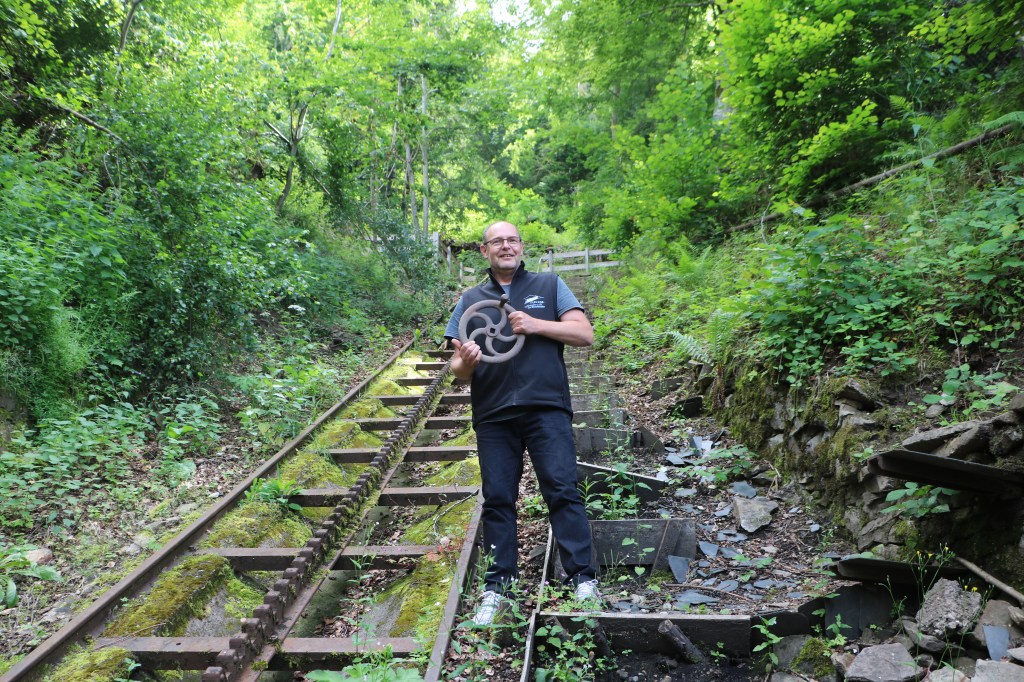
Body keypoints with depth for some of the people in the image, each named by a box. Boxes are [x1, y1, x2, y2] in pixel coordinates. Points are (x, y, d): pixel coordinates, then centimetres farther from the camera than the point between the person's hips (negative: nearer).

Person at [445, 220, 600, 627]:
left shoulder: (549, 285, 11)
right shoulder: (470, 300, 16)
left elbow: (585, 334, 2)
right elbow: (458, 368, 13)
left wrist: (534, 325, -10)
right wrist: (465, 363, -12)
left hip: (546, 407, -2)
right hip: (493, 415, 2)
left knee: (563, 491, -6)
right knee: (497, 499, 5)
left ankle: (583, 577, 3)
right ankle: (498, 586, 15)